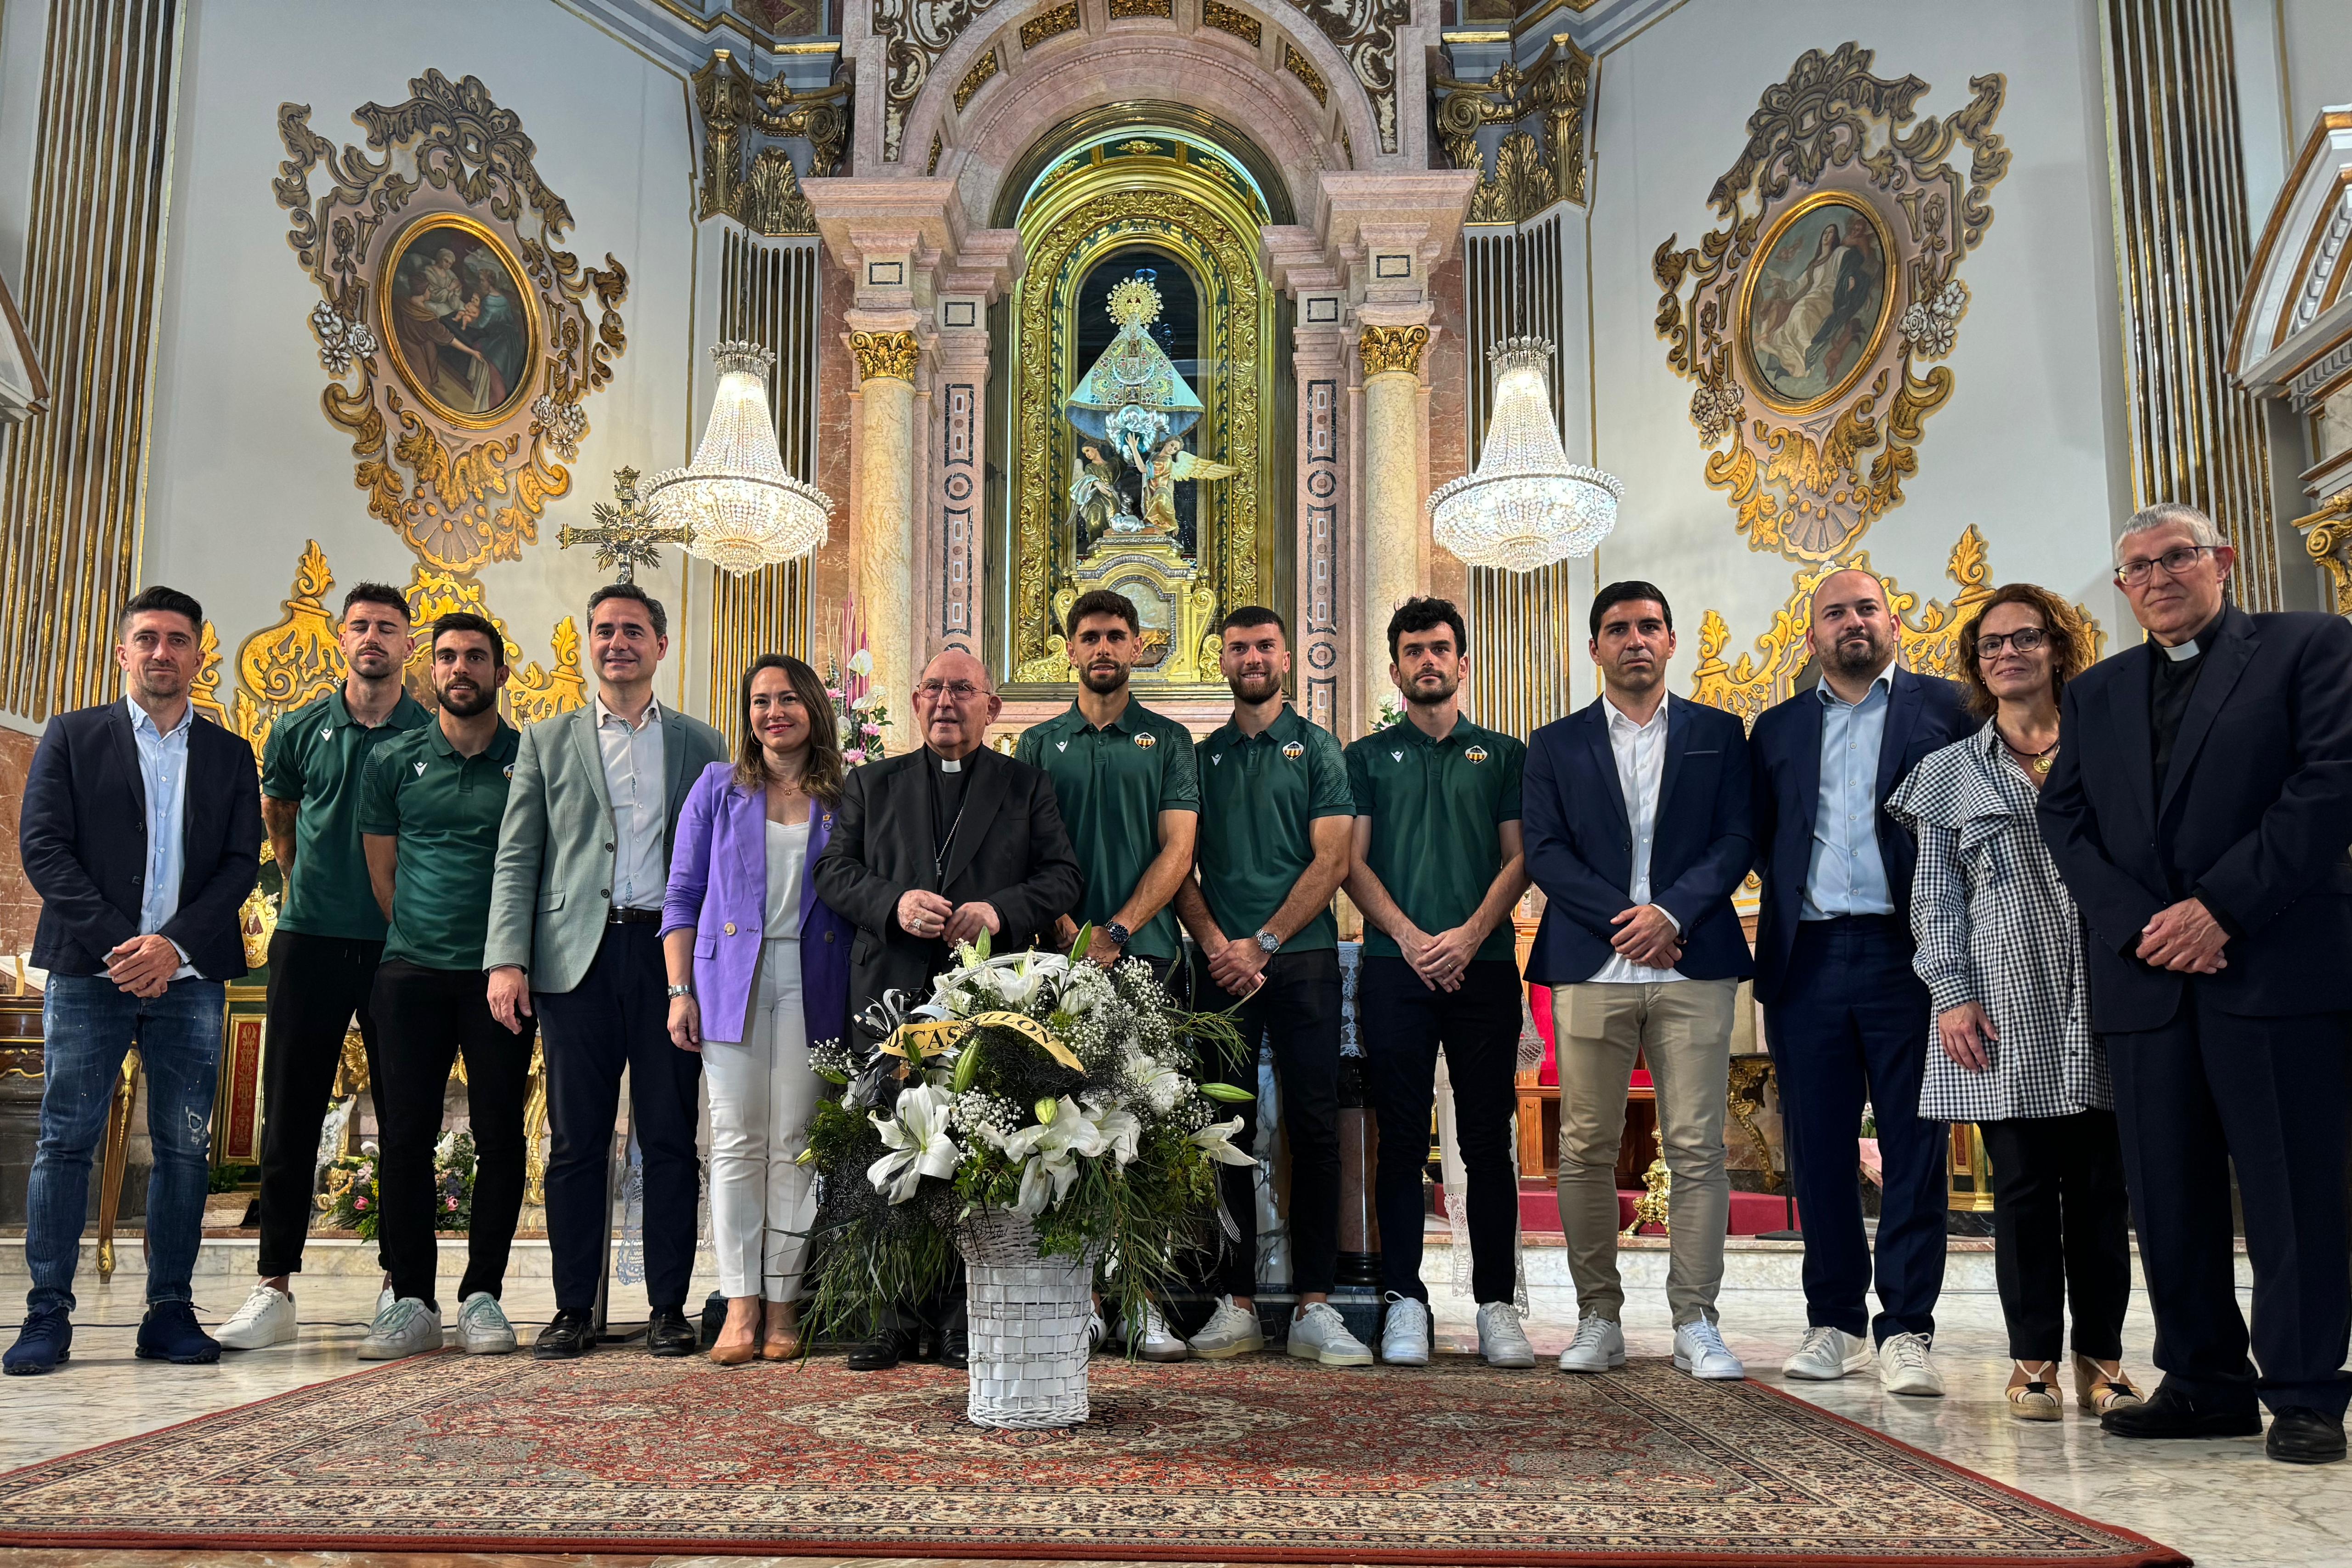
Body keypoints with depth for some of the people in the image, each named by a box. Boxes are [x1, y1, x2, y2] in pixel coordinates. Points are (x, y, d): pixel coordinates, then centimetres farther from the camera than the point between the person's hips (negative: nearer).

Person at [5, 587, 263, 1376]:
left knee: (185, 1146, 1)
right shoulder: (73, 736, 9)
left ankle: (169, 1313, 8)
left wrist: (175, 943, -10)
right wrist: (113, 941, -11)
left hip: (189, 976, 2)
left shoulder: (230, 755, 14)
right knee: (66, 1140, -1)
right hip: (87, 970, -1)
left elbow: (242, 862, 5)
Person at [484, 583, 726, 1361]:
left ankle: (669, 1307, 10)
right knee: (575, 1142, 2)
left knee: (672, 1140, 2)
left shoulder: (701, 744, 13)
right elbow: (517, 859, 7)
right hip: (579, 957, 0)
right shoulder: (548, 741, 13)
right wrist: (507, 958, -5)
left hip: (671, 954, 0)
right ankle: (574, 1309, 11)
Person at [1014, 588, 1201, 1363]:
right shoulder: (1039, 744, 14)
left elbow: (1177, 850, 2)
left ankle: (1148, 1303, 0)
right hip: (1061, 955, 1)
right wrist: (1069, 931, -9)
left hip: (1146, 956, -1)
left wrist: (1116, 932, -10)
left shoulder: (1168, 741, 11)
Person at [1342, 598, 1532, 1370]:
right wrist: (1410, 937, -9)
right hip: (1395, 967, 0)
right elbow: (1352, 861, 6)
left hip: (1485, 964, 0)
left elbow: (1520, 858, 6)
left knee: (1488, 1140, 1)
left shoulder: (1503, 754, 14)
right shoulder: (1368, 756, 14)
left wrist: (1470, 935, -9)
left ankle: (1497, 1303, 7)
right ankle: (1404, 1300, 5)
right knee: (1402, 1138, 0)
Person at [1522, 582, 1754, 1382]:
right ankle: (1598, 1317, 11)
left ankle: (1696, 1323, 5)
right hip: (1589, 969, 1)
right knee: (1587, 1150, 1)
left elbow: (1738, 839, 4)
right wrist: (1622, 920, -9)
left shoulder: (1719, 733, 13)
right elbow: (1545, 853, 4)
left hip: (1694, 966, 0)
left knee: (1697, 1148, -3)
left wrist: (1670, 912, -10)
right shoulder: (1555, 745, 13)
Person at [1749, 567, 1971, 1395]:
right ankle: (1834, 1322, 16)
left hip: (1905, 953, -3)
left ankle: (1906, 1328, 6)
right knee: (1817, 1148, 6)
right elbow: (1758, 838, 14)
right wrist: (1795, 889, -2)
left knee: (1913, 1147, 0)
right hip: (1806, 959, 3)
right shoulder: (1778, 728, 17)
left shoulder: (1944, 707, 7)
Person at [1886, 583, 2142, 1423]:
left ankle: (2101, 1356, 13)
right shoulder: (1949, 771, 10)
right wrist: (1952, 996, -4)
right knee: (2024, 1185, 0)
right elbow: (1935, 897, 7)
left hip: (2101, 1005, 1)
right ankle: (2035, 1359, 9)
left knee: (2101, 1185, 2)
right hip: (2005, 1013, -1)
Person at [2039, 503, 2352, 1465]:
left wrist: (2222, 906, -13)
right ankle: (2206, 1384, 15)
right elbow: (2064, 819, 10)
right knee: (2169, 1198, 6)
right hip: (2145, 977, 4)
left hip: (2274, 963, -4)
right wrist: (2140, 924, -6)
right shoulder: (2095, 692, 19)